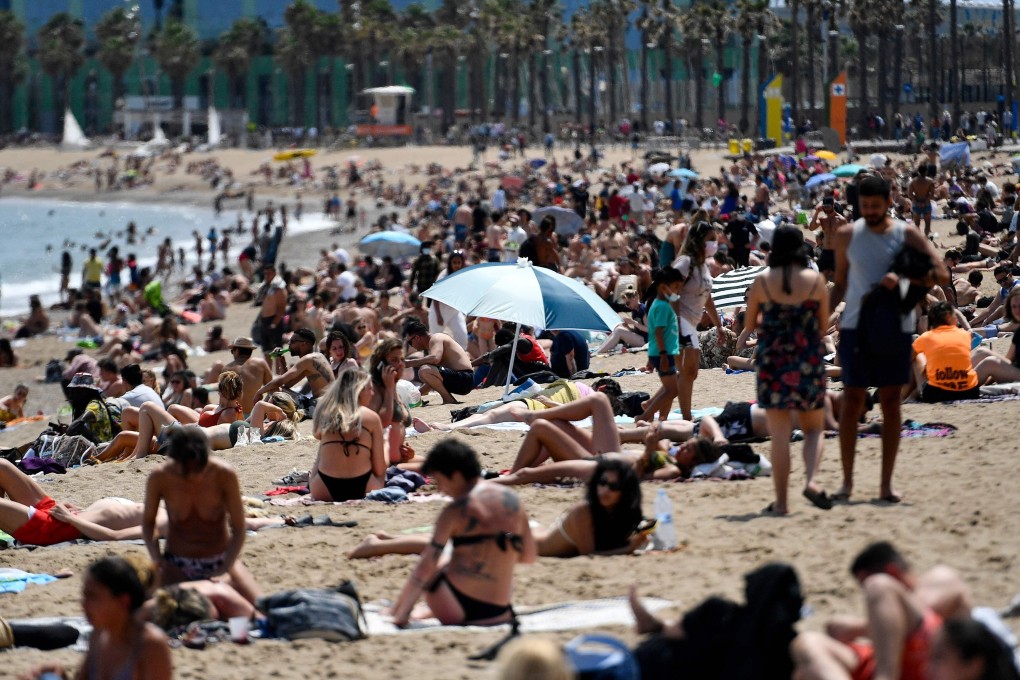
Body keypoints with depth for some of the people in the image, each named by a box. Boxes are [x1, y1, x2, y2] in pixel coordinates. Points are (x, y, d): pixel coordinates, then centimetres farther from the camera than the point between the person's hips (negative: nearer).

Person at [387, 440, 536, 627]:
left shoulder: (456, 512, -9)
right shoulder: (513, 501, 5)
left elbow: (426, 567, -10)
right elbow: (529, 556, 14)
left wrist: (400, 613, -6)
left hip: (456, 611, -5)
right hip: (500, 613, 5)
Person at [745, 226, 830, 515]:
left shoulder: (762, 281, -4)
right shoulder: (816, 280, -3)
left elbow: (748, 325, 5)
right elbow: (824, 325, 4)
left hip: (772, 361, 0)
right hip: (809, 361, 0)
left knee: (780, 434, 4)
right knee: (813, 428, 13)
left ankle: (781, 501, 4)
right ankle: (811, 479, -12)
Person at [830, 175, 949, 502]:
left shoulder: (907, 235, 0)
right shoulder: (847, 235, 4)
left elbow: (942, 275, -8)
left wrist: (903, 278, -21)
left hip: (895, 327, 0)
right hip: (856, 326, 0)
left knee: (891, 402, 2)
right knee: (852, 401, -1)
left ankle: (887, 483, 7)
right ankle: (847, 480, 8)